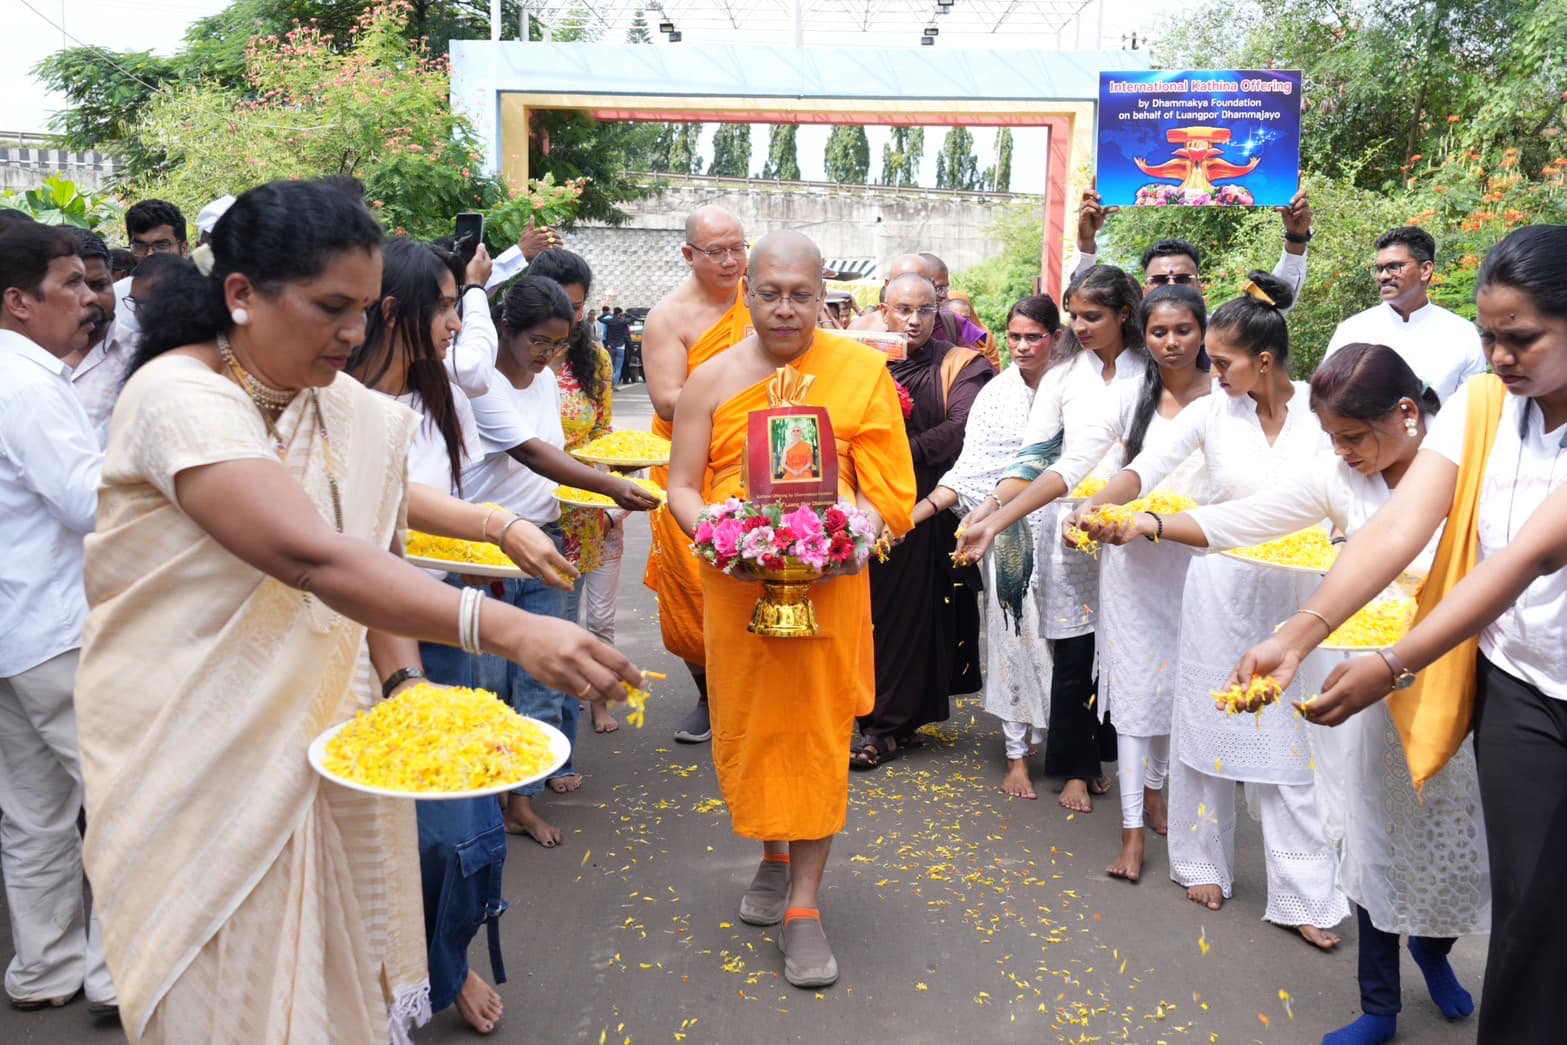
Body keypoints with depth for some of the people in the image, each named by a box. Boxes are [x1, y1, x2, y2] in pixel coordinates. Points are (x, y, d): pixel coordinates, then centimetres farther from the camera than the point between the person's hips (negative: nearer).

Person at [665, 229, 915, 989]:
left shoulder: (861, 371, -2)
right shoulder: (712, 379, 3)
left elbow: (889, 492, -2)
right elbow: (682, 487, 4)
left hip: (829, 587, -2)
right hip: (735, 586, 2)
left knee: (818, 734, 2)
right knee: (750, 725, 12)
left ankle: (803, 905, 14)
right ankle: (773, 855, 38)